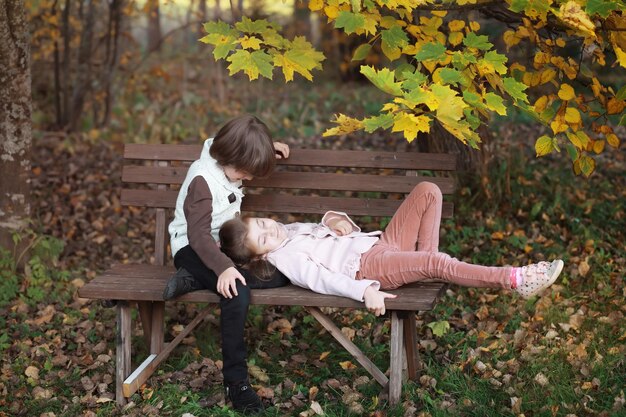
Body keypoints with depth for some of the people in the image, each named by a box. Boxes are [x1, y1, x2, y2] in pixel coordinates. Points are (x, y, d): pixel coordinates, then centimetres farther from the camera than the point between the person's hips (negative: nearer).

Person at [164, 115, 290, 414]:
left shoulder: (227, 165, 2)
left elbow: (246, 148, 31)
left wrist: (268, 148, 15)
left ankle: (194, 280, -15)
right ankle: (236, 380, -27)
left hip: (223, 245, 9)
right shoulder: (202, 181, -22)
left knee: (280, 276, -11)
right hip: (193, 250, -9)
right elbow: (198, 234, -30)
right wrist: (223, 267, -42)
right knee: (237, 291, -35)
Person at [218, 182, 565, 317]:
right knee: (435, 262, -36)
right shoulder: (284, 258, -8)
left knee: (428, 191, -3)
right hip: (370, 266, -9)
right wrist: (364, 291, -34)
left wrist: (335, 218, 4)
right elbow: (322, 279, -21)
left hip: (381, 242, 9)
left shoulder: (292, 229, 19)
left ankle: (423, 265, -7)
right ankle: (515, 280, -32)